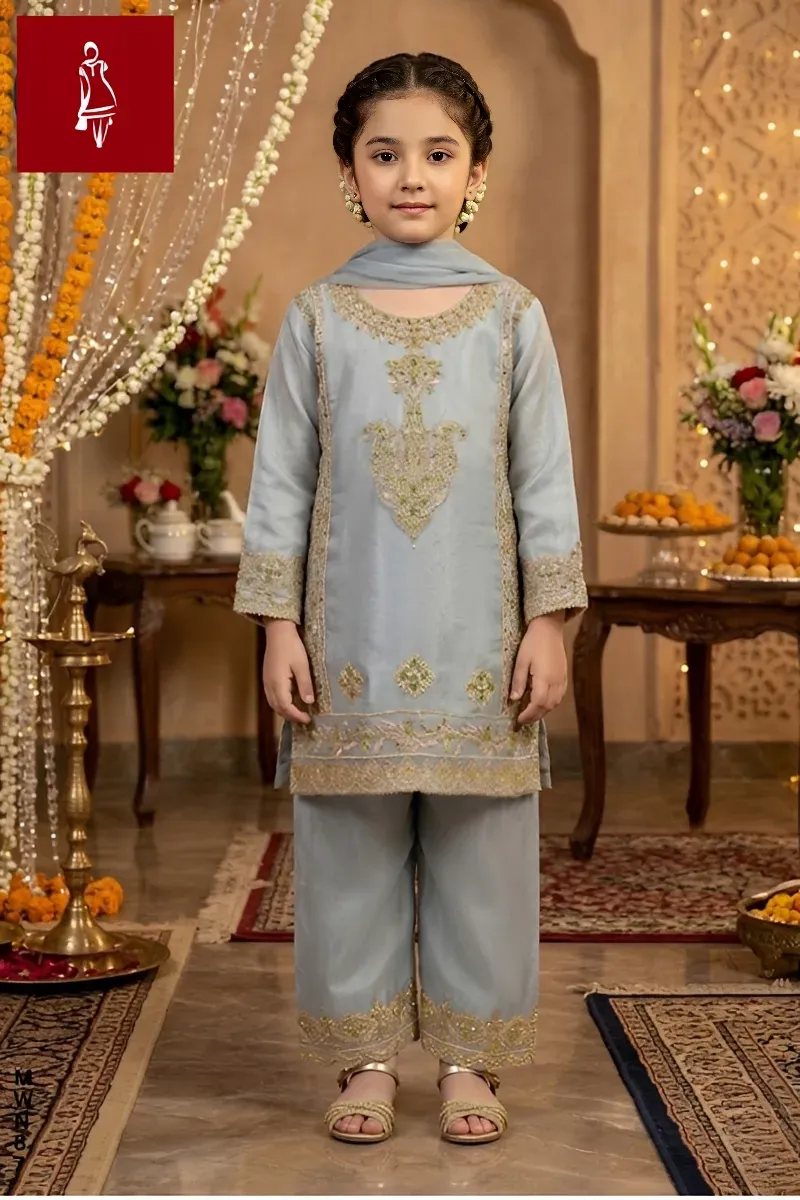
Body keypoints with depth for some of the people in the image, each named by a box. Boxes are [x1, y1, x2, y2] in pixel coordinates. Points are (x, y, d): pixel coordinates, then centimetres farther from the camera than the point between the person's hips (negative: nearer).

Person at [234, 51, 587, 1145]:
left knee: (480, 850, 5)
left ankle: (468, 1058, 19)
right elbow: (281, 480, 3)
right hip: (351, 638, 0)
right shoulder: (317, 318, 3)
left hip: (478, 640, 0)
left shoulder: (511, 316, 2)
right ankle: (367, 1055, 19)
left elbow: (546, 480, 2)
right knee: (352, 849, 5)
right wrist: (279, 626, -2)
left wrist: (548, 624, -3)